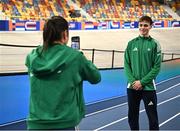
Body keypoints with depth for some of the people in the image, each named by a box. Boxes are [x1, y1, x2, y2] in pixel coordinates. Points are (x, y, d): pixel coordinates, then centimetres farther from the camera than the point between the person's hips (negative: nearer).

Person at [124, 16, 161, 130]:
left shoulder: (154, 44, -2)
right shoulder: (131, 43, 5)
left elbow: (156, 67, -6)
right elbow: (127, 64, 4)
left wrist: (142, 82, -13)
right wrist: (132, 81, -10)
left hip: (148, 87, -3)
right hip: (132, 87, 3)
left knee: (153, 117, 2)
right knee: (132, 117, 11)